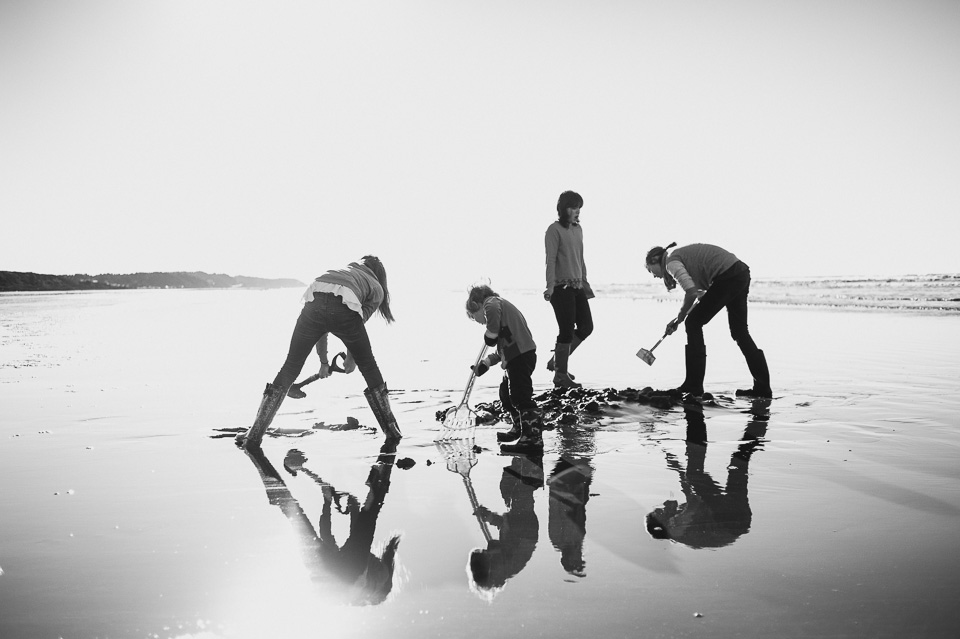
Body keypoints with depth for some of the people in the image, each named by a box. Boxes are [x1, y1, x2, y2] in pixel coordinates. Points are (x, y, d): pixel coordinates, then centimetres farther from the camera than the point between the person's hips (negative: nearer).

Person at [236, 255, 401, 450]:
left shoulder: (343, 270, 42)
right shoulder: (377, 289, 32)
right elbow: (361, 319, 15)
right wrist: (350, 358, 25)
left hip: (314, 304, 3)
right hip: (344, 308, -3)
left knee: (290, 368, 14)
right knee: (368, 366, 20)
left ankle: (254, 436, 13)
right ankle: (391, 430, 25)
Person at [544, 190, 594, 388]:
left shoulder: (578, 229, 15)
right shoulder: (554, 229, -8)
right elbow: (550, 260, -15)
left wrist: (584, 280, 21)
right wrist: (550, 286, -23)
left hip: (577, 287, 8)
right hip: (562, 287, -8)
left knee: (586, 327, 10)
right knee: (567, 331, -5)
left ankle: (557, 361, 24)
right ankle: (561, 375, 7)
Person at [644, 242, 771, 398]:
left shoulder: (671, 261, -3)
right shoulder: (682, 254, 25)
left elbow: (691, 291, -17)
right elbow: (701, 291, 24)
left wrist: (679, 318, -2)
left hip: (728, 278, -10)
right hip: (742, 272, 10)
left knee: (693, 323, 0)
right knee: (739, 331, 16)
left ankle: (694, 385, 2)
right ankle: (763, 387, 20)